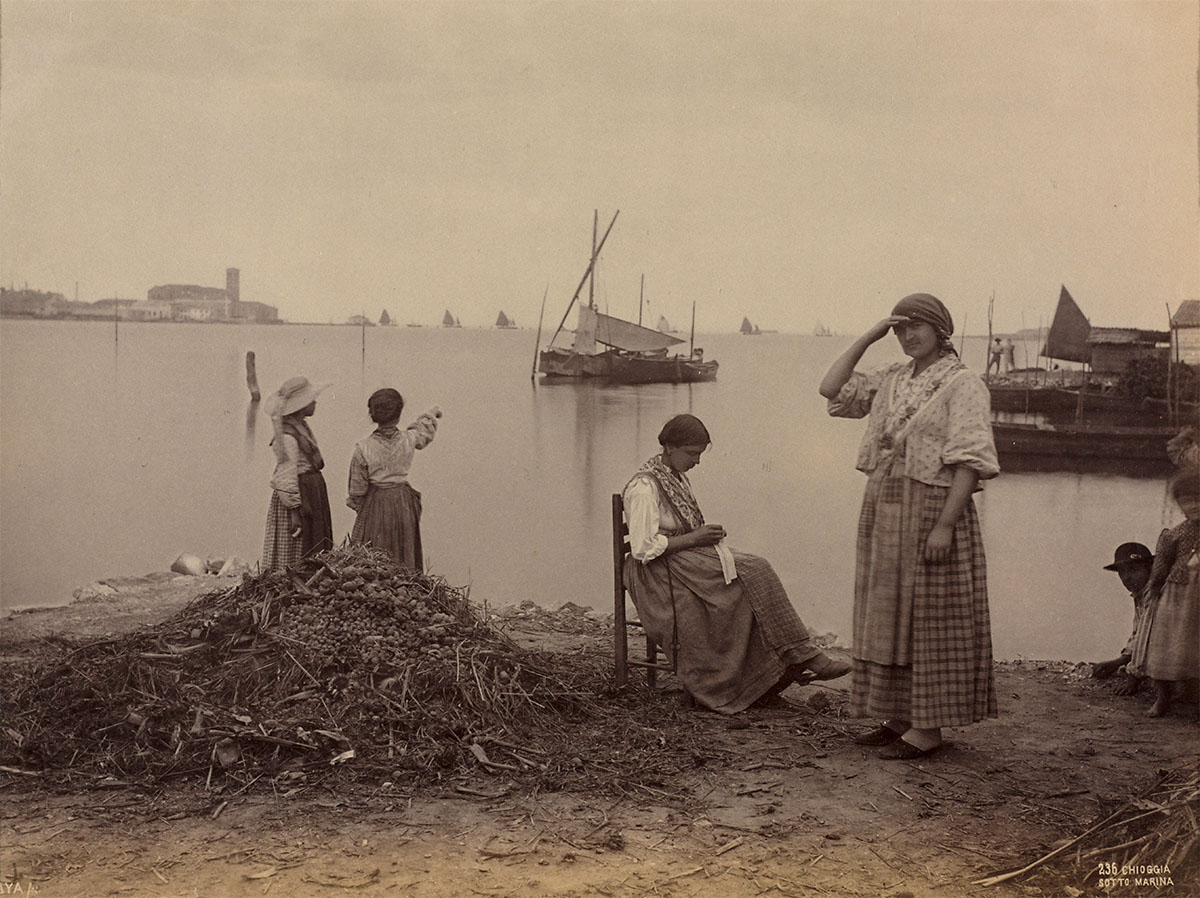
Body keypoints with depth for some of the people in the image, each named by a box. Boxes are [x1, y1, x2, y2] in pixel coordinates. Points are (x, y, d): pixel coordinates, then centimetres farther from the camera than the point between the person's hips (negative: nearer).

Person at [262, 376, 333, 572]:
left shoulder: (301, 427, 10)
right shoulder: (287, 436, -19)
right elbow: (286, 476, -21)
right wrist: (294, 511, -22)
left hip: (313, 493, 10)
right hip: (298, 496, -10)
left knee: (315, 553, 12)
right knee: (293, 557, -4)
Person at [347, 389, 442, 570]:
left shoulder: (363, 448, -17)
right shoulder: (409, 440, -13)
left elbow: (357, 487, -8)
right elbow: (424, 430, 12)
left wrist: (354, 503, 12)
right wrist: (431, 415, 33)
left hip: (375, 504, -2)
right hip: (404, 503, 2)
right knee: (405, 553, 13)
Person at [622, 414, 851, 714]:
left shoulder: (677, 478, 15)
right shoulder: (644, 489, -15)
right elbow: (643, 548, -21)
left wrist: (707, 534, 3)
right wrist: (694, 538, -18)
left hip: (690, 557, 9)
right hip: (659, 573, -9)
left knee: (754, 572, -15)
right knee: (751, 573, -22)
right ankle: (800, 653, -19)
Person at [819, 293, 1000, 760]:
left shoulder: (963, 384, -9)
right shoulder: (891, 379, 12)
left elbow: (970, 460, -16)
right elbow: (832, 389, 11)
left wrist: (945, 525, -23)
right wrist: (868, 337, 6)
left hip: (930, 510, -7)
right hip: (883, 511, 7)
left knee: (928, 618, -2)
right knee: (888, 614, 11)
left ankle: (928, 727, 5)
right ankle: (899, 716, 21)